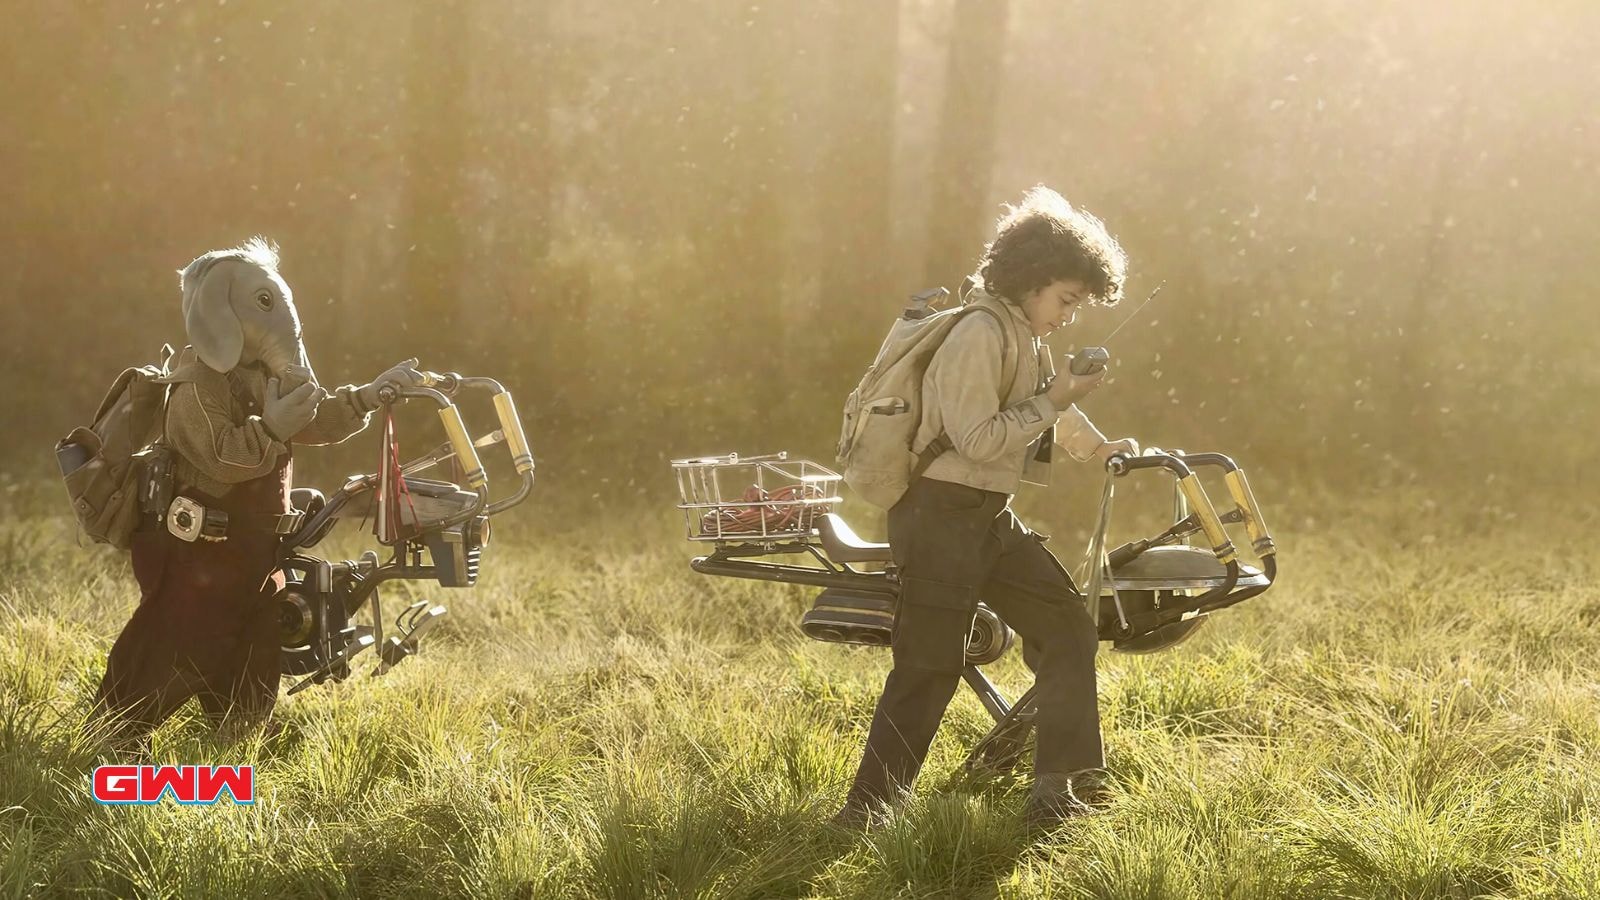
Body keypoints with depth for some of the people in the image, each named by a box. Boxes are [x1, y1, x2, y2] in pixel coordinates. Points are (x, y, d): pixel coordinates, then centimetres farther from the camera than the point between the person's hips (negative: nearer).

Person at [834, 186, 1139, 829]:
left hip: (990, 521, 10)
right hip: (942, 517, -10)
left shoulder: (1025, 340, 14)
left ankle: (1061, 791, 5)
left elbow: (1044, 410, 33)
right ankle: (868, 808, -1)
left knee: (1068, 630, 4)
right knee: (929, 666, -9)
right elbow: (976, 439, -23)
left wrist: (1095, 446, 38)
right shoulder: (981, 336, -17)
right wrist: (1054, 402, -17)